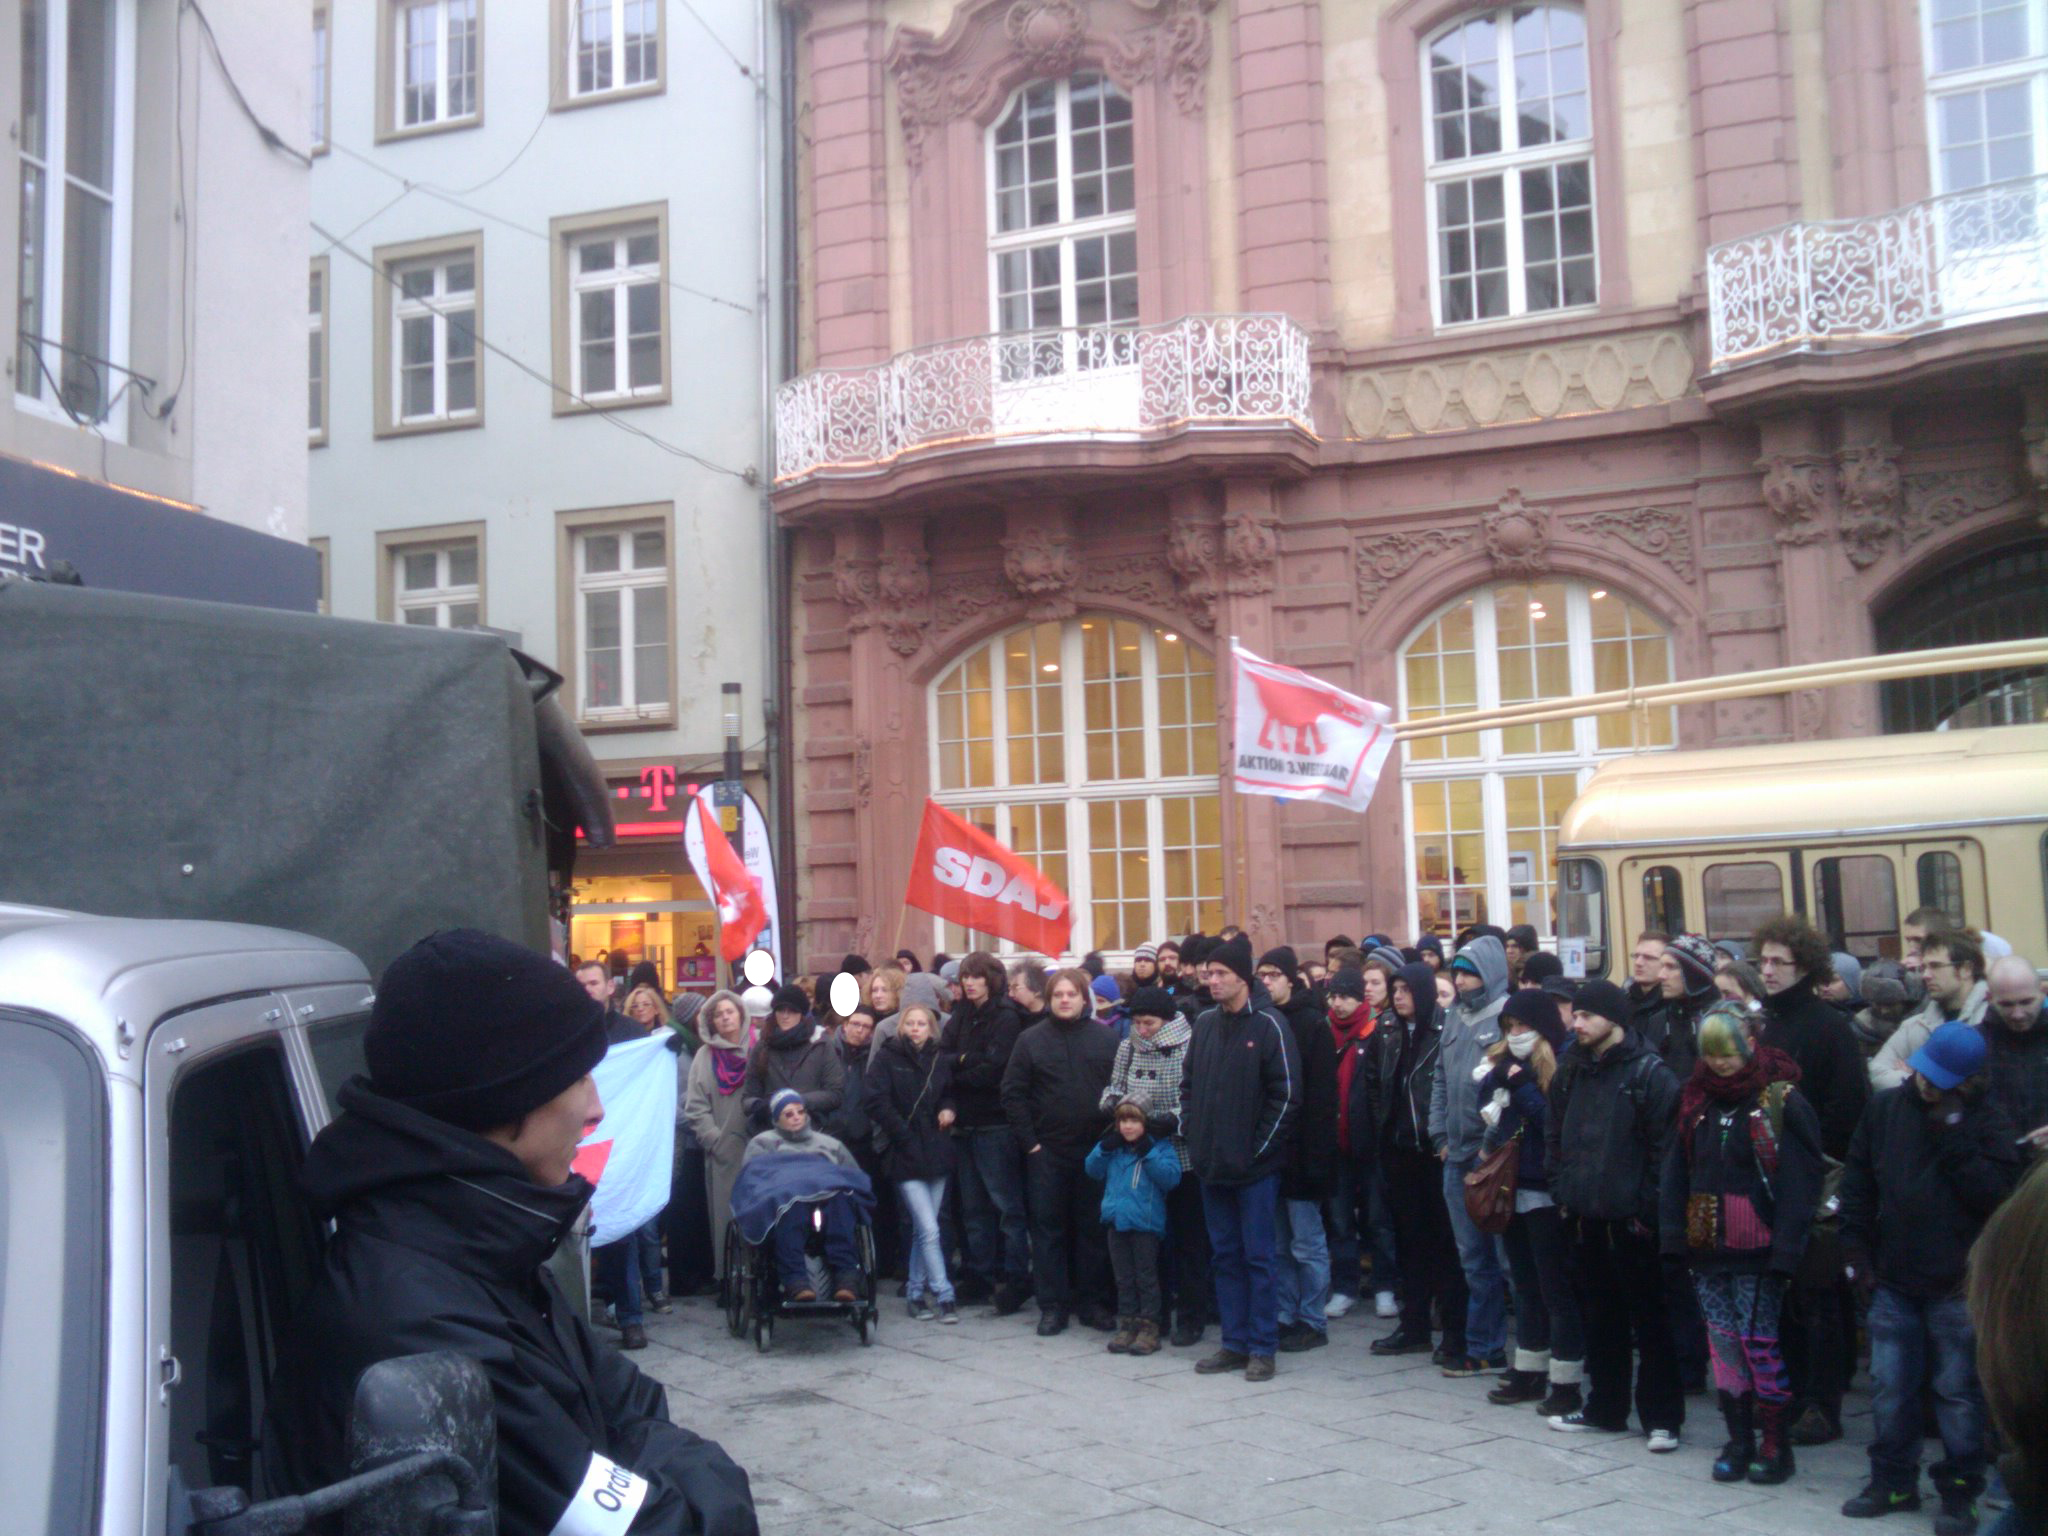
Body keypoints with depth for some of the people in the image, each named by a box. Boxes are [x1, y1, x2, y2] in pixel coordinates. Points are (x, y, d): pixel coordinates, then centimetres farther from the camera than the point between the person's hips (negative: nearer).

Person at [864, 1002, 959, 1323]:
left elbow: (951, 1093, 23)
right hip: (905, 1156, -4)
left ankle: (917, 1293, 21)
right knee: (929, 1230, -10)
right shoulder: (886, 1061, -2)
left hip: (937, 1154, 4)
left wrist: (949, 1109, 0)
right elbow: (878, 1104, -9)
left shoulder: (941, 1061, 9)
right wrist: (907, 1137, -13)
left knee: (923, 1228, 9)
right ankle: (944, 1296, -3)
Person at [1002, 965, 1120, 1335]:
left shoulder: (1105, 1039, 4)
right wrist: (1029, 1141, -5)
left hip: (1095, 1149, 0)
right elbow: (1013, 1094, 1)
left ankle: (1094, 1303, 16)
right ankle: (1052, 1305, 11)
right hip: (1046, 1152, 0)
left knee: (1093, 1228, 6)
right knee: (1048, 1228, 4)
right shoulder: (1031, 1039, 3)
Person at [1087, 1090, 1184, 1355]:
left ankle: (1149, 1327, 8)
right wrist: (1104, 1147, -8)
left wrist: (1147, 1153, -22)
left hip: (1145, 1223, -5)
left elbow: (1170, 1177, -17)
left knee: (1146, 1277, 2)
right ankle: (1126, 1325, 18)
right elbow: (1092, 1170, 7)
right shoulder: (1113, 1147, 9)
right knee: (1124, 1278, 11)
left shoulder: (1160, 1147, -6)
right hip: (1116, 1221, 5)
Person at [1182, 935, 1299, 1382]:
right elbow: (1189, 1084, 17)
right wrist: (1194, 1131, 6)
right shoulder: (1205, 1022, 9)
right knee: (1224, 1255, 11)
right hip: (1212, 1162, 6)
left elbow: (1287, 1094, -11)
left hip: (1255, 1165, -6)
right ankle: (1235, 1342, 20)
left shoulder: (1269, 1025, -9)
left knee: (1258, 1257, 1)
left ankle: (1262, 1348, 10)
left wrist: (1259, 1146, -11)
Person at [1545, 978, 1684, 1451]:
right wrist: (1562, 1190, 10)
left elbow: (1663, 1146, -13)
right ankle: (1605, 1408, 25)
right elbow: (1554, 1134, 18)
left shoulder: (1648, 1073, -10)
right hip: (1584, 1218, 7)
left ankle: (1662, 1416, 10)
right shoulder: (1572, 1071, 10)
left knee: (1649, 1320, 2)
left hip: (1630, 1220, -6)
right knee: (1600, 1318, 15)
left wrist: (1647, 1208, -13)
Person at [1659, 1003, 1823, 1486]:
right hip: (1706, 1248, 5)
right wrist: (1675, 1235, 4)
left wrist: (1785, 1253, -16)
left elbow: (1797, 1184, -12)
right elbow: (1676, 1171, 11)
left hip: (1755, 1251, -5)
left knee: (1758, 1342, -2)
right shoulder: (1697, 1098, 9)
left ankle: (1775, 1443, 12)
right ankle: (1739, 1440, 18)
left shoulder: (1782, 1102, -8)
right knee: (1723, 1344, 8)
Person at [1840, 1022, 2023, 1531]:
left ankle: (1959, 1494, 17)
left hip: (1957, 1283, -3)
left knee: (1957, 1391, 5)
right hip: (1893, 1279, 3)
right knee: (1889, 1386, 10)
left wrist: (1953, 1138, -19)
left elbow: (1995, 1191, -16)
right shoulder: (1887, 1107, 3)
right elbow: (1857, 1183, 8)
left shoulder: (1987, 1121, -5)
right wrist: (1856, 1250, 5)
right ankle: (1894, 1481, 24)